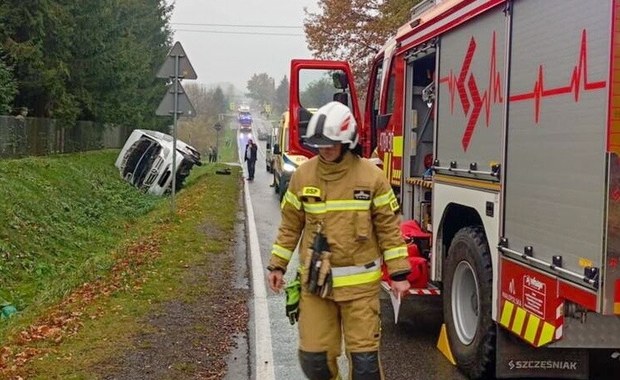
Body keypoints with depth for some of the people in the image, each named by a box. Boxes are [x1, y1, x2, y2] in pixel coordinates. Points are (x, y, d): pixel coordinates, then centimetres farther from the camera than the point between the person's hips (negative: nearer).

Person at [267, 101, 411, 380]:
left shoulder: (371, 176, -6)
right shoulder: (303, 175, 1)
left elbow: (389, 227, -1)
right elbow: (290, 225, 9)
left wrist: (399, 274, -2)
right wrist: (277, 265, 8)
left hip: (360, 284, -2)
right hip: (315, 282, 2)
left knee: (364, 355, 2)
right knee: (313, 355, 6)